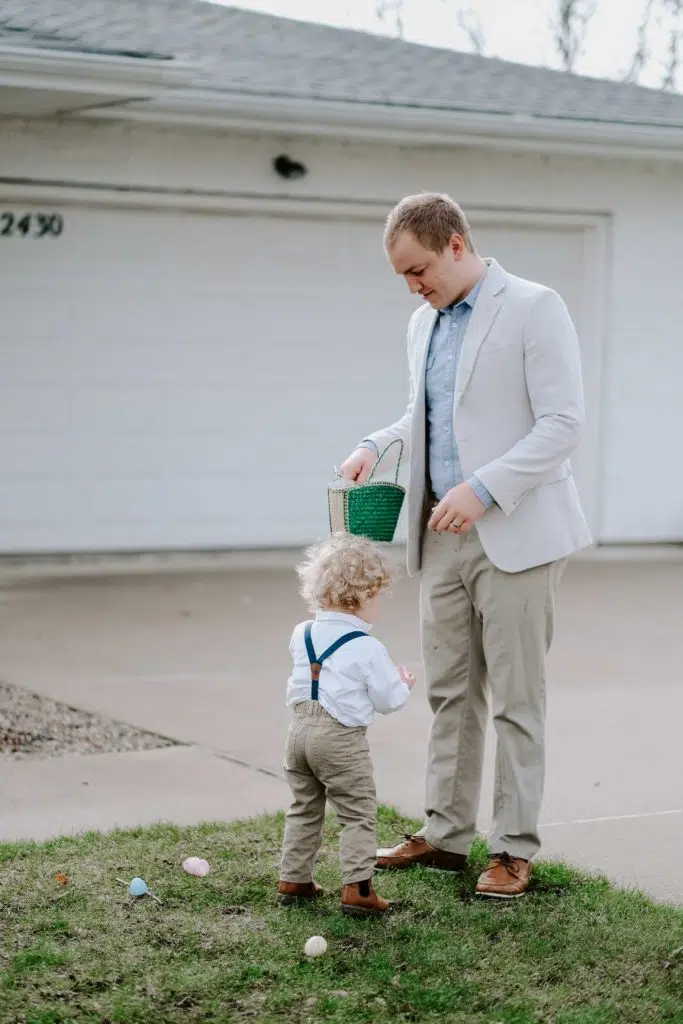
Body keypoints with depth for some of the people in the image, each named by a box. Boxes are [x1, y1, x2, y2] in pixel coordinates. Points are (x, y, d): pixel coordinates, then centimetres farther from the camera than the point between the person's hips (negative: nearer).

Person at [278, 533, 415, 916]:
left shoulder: (302, 635, 6)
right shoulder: (367, 648, -13)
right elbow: (387, 699, -7)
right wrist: (404, 684, 14)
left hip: (300, 729, 7)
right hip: (341, 740, -6)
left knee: (304, 808, 20)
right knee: (359, 813, 2)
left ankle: (294, 879, 24)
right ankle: (358, 887, -4)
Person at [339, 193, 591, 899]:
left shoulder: (534, 309, -10)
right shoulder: (423, 324, 14)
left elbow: (563, 422, -15)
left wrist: (484, 489, -22)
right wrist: (375, 445, 7)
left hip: (513, 533, -7)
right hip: (443, 533, 7)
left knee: (515, 699, 0)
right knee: (450, 692, 11)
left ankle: (514, 849, 8)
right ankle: (445, 834, 20)